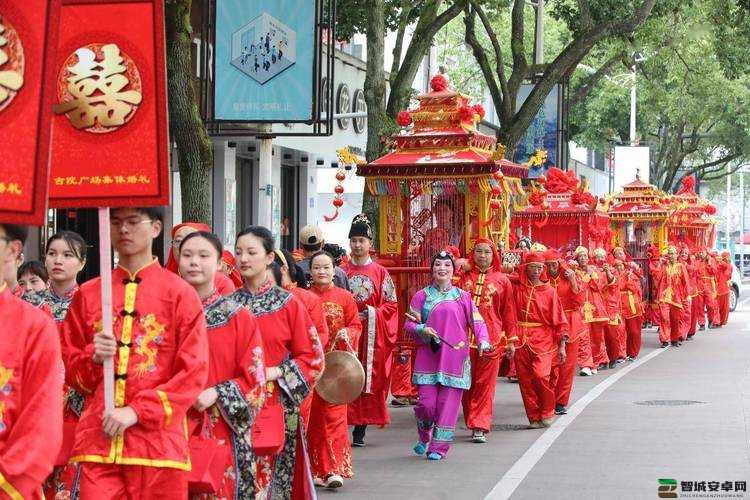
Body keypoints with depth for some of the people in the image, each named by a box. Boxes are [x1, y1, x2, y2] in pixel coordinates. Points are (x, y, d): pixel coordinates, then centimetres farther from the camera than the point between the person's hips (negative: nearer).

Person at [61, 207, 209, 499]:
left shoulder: (180, 293, 2)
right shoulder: (87, 294, 12)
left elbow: (194, 373, -3)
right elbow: (69, 370, 16)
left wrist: (136, 411, -11)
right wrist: (93, 357, -6)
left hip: (158, 440, -2)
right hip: (97, 440, 2)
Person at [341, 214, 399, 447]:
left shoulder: (380, 273, 6)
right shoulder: (342, 271, 9)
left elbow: (391, 304, 6)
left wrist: (374, 314, -10)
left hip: (372, 335, 0)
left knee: (369, 378, 0)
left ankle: (360, 429, 5)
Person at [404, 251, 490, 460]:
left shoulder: (463, 296, 7)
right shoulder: (422, 296, 8)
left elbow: (477, 321, 3)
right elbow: (409, 324, 7)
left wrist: (483, 341, -13)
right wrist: (422, 329, -13)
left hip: (455, 358, 0)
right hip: (427, 357, 0)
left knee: (448, 402, -4)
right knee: (426, 402, -5)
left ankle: (439, 447, 6)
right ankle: (424, 437, 24)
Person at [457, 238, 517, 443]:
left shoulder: (502, 280, 7)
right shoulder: (464, 277, 8)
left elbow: (508, 312, 9)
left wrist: (511, 340, 8)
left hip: (491, 339, -1)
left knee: (485, 383, -4)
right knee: (468, 383, 4)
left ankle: (480, 427, -4)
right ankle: (474, 425, 15)